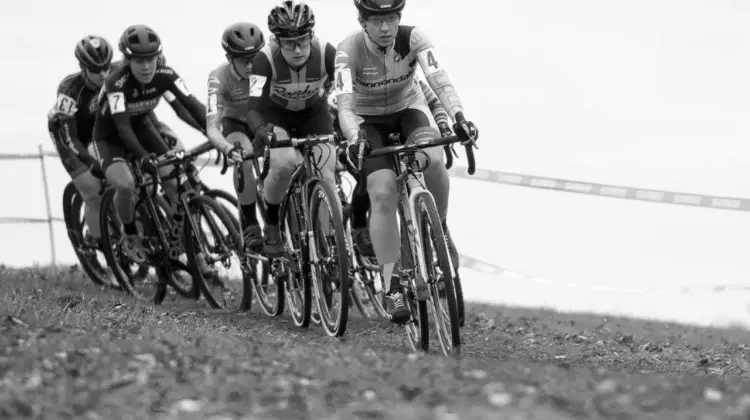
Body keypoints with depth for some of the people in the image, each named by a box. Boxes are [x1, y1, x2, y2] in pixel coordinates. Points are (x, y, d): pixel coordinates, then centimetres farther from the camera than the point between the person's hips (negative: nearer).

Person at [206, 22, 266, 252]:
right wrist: (229, 149, -57)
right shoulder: (220, 77, -29)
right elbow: (212, 128, -37)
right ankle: (250, 225, -19)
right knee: (244, 157, -33)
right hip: (236, 124, -2)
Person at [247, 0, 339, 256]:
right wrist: (259, 129, -61)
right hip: (275, 113, -2)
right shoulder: (266, 59, -32)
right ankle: (271, 224, -5)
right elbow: (253, 108, -39)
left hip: (314, 113, 2)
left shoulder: (326, 54, -29)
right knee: (284, 164, -29)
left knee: (326, 179, -13)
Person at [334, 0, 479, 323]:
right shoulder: (350, 50, -27)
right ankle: (393, 287, -19)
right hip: (369, 120, -1)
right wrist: (354, 140, -57)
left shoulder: (413, 39, -23)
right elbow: (345, 103, -37)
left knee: (433, 160, -31)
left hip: (408, 109, 1)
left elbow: (440, 82, -35)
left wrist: (459, 118, -53)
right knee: (383, 194, -21)